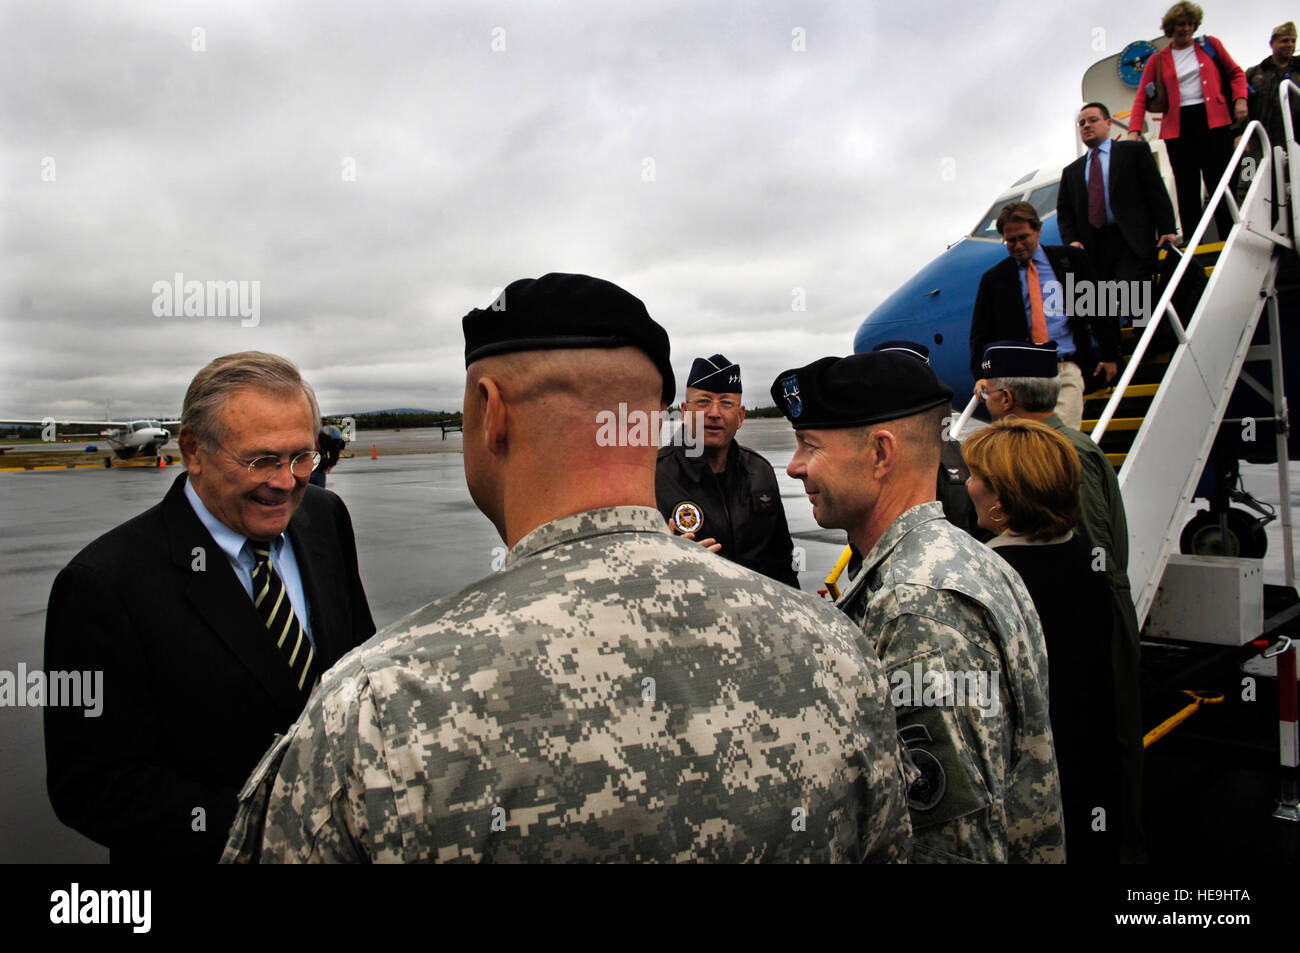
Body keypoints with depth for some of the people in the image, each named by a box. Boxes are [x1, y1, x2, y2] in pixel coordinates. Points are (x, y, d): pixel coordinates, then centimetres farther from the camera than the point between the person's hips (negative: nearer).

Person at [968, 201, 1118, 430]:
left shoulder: (1071, 259, 14)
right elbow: (980, 335, 13)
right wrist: (983, 377, 0)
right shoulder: (993, 278, 13)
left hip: (1067, 368, 0)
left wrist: (1109, 356, 11)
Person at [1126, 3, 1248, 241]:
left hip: (1213, 122, 0)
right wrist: (1134, 130, -10)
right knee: (1187, 190, 0)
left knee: (1220, 185, -2)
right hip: (1178, 128, 0)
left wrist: (1240, 100, 0)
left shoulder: (1210, 45, 12)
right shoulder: (1158, 60, 10)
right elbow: (1142, 98, 4)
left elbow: (1235, 73, 17)